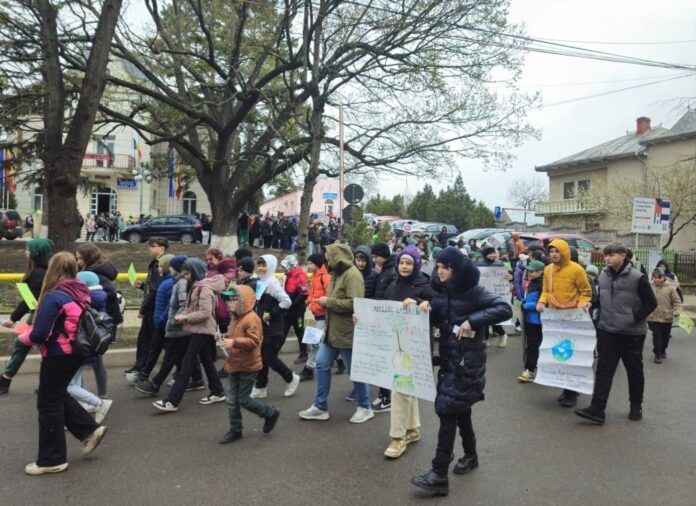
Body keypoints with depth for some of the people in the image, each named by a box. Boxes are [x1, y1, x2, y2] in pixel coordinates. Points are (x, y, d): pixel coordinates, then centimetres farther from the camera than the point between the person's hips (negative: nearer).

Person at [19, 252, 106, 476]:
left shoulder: (53, 297, -21)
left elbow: (39, 334, -21)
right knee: (59, 396, 25)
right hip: (75, 352, 8)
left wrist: (25, 337, 2)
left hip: (58, 356, -8)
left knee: (49, 404, 7)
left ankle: (52, 460, 17)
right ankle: (90, 430, 24)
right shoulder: (81, 293, 2)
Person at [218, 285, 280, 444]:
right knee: (232, 400, 10)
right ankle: (235, 431, 22)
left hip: (247, 367, -9)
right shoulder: (236, 318, 10)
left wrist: (234, 342, -33)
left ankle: (271, 414, 20)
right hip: (234, 365, 9)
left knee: (244, 400, -1)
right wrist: (226, 338, 8)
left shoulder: (251, 318, -19)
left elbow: (254, 341, -27)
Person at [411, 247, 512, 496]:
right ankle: (470, 455, 40)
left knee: (447, 409, -10)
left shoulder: (473, 291, -14)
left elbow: (504, 309, -21)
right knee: (459, 408, 18)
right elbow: (437, 320, 13)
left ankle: (439, 475, -6)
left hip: (468, 360, -7)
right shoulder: (442, 291, 7)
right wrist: (427, 307, -9)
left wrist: (472, 321, -28)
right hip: (449, 357, 7)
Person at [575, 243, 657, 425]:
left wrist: (635, 318, -13)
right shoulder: (603, 276, 5)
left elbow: (651, 303, -7)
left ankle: (636, 406, 29)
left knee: (634, 371, 12)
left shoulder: (638, 278, -11)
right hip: (607, 332, 4)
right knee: (603, 370, 0)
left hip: (632, 333, -4)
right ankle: (597, 408, -2)